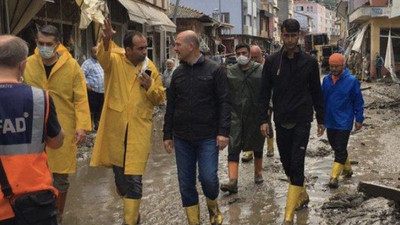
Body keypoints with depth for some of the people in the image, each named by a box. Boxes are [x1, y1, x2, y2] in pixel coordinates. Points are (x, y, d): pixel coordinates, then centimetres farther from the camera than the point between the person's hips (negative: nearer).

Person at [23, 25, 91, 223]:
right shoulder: (28, 64, -1)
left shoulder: (71, 66, -7)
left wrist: (82, 126, -14)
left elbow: (81, 98, -6)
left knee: (60, 175, 9)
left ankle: (58, 214, 28)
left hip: (63, 129, -2)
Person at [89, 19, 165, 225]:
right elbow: (102, 55, -30)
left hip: (139, 129, 0)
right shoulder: (114, 60, -5)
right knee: (118, 170, 18)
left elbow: (160, 98, 6)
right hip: (115, 126, 1)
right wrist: (106, 40, -51)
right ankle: (129, 204, 45)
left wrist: (150, 86, -14)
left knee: (134, 176, -3)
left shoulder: (150, 68, 0)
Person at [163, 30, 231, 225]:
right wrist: (168, 134, 10)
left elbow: (224, 102, -6)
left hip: (208, 137, -4)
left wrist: (223, 132, -14)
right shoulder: (178, 73, 9)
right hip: (182, 138, 4)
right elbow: (171, 106, 13)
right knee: (186, 183, 6)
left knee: (208, 178, -7)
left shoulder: (214, 70, -4)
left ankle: (213, 207, 24)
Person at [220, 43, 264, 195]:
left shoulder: (260, 70, -3)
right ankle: (232, 181, -12)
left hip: (256, 114, 0)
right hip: (236, 115, 0)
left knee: (257, 146, 16)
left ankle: (258, 173, 35)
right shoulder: (230, 72, 3)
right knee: (233, 148, -8)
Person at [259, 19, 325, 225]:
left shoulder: (309, 62, 0)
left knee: (297, 165, -8)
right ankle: (302, 195, 36)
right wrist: (264, 119, -4)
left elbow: (316, 92, 7)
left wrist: (320, 119, 9)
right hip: (281, 121, 3)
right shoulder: (272, 61, 2)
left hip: (302, 120, -2)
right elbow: (265, 92, 3)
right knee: (287, 163, 12)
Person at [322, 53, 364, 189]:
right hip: (330, 121, 5)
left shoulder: (352, 81, -10)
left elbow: (358, 101, -4)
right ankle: (347, 168, 35)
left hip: (344, 122, -5)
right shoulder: (326, 80, 2)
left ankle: (334, 177, -4)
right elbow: (322, 99, 10)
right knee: (335, 147, 16)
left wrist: (359, 119, -4)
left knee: (340, 150, -5)